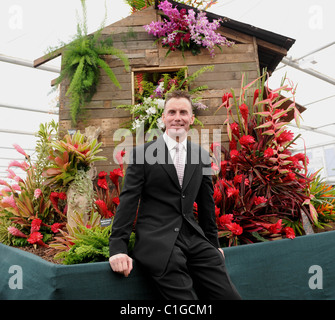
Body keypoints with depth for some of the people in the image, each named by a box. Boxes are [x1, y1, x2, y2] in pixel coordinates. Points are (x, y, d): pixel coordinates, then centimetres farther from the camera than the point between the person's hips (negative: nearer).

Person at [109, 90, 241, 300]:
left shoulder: (202, 156, 11)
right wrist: (118, 247, -8)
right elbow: (128, 201, -3)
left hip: (194, 238, 4)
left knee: (230, 295, -6)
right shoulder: (143, 153, 0)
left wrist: (213, 244, 22)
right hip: (157, 241, -4)